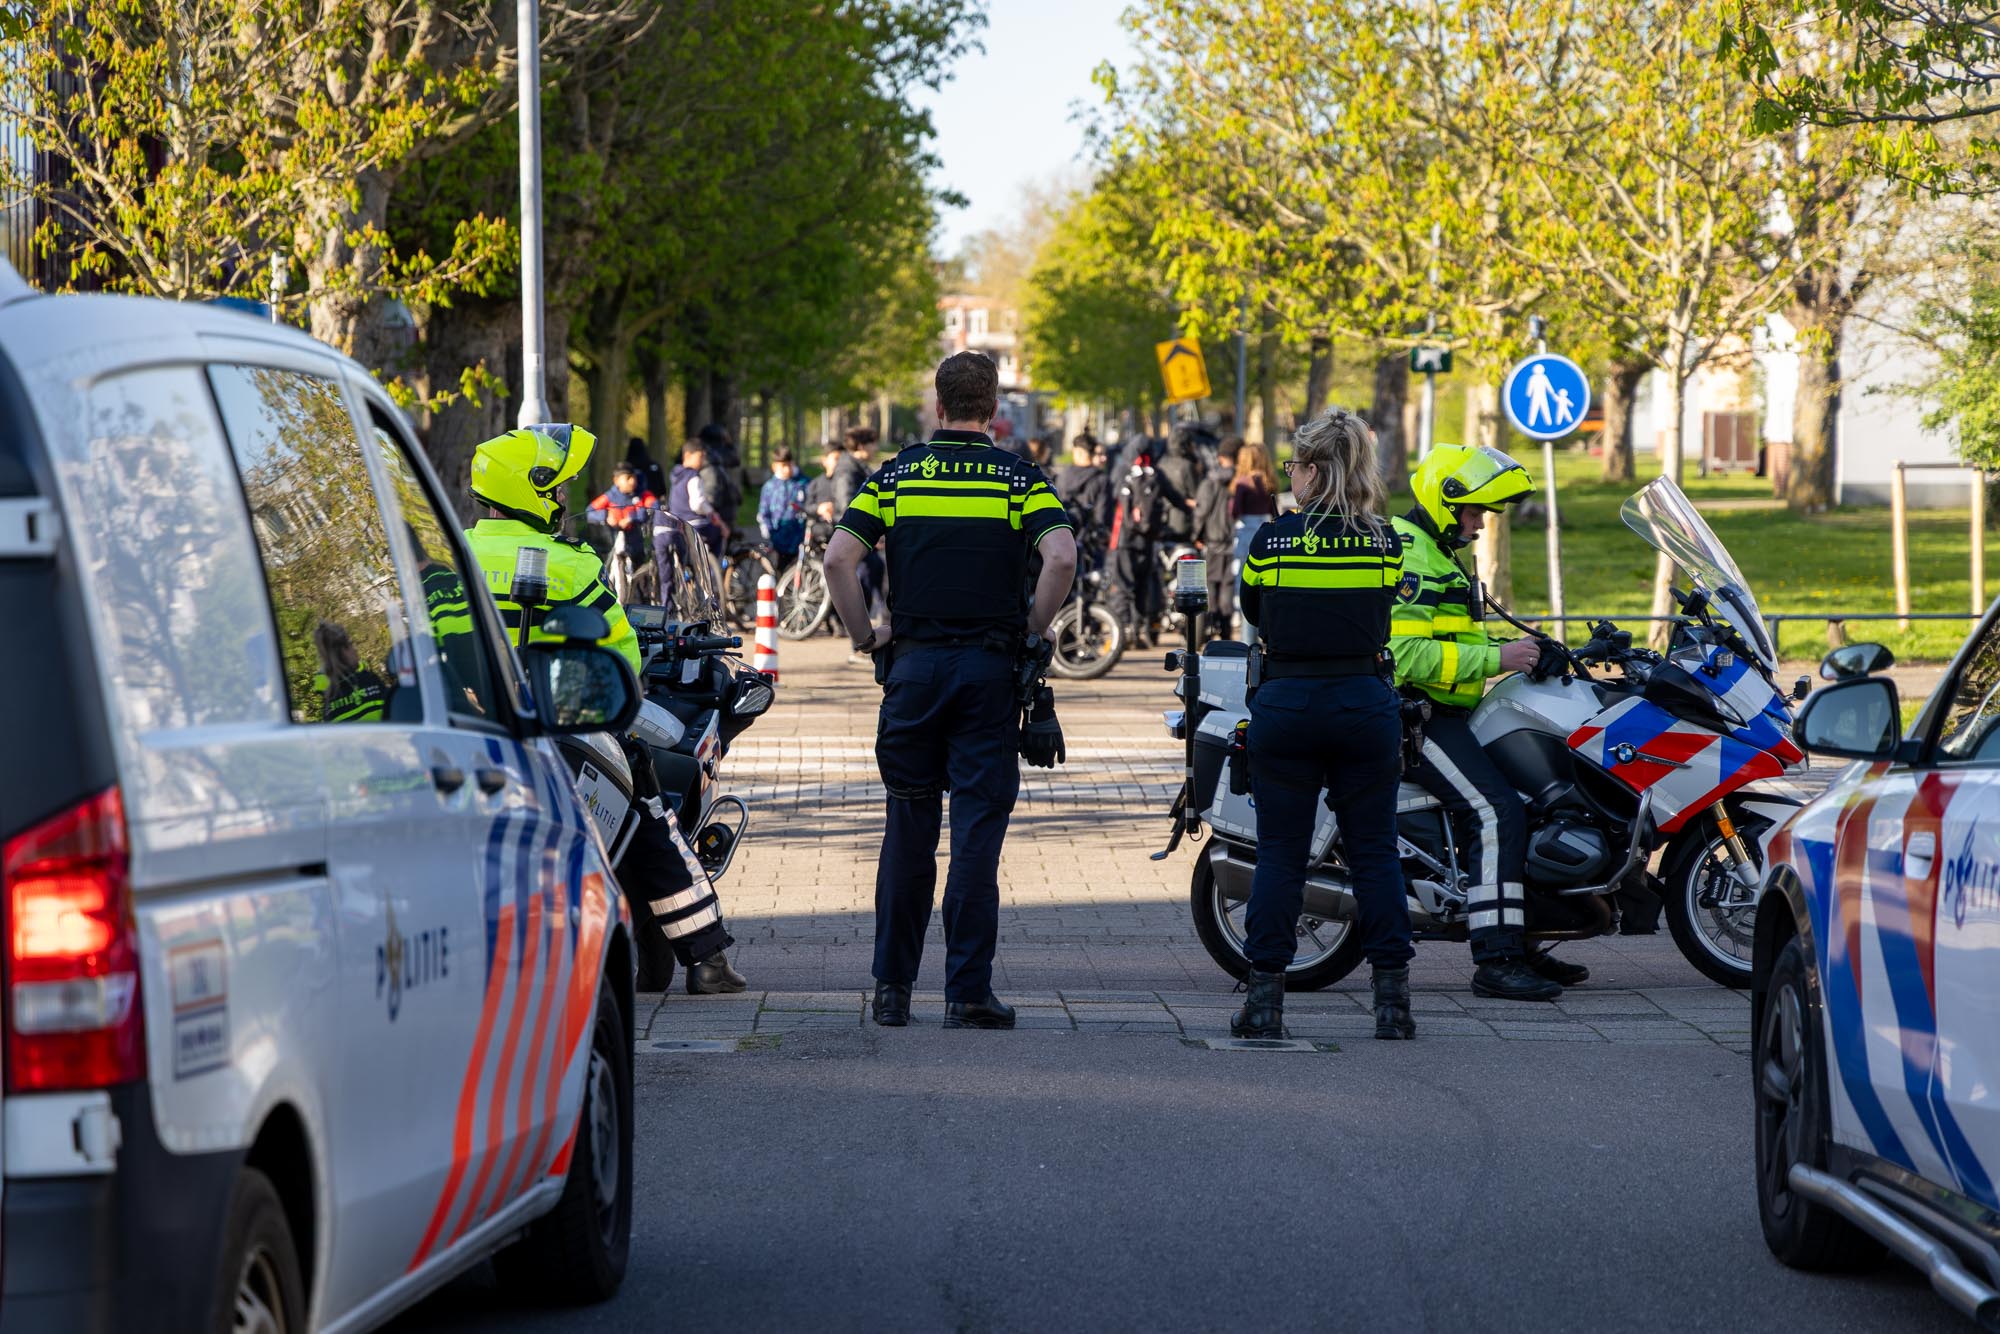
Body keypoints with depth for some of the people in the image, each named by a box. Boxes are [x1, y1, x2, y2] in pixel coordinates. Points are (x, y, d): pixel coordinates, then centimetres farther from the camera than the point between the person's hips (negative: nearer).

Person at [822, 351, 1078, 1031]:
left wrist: (865, 636, 5)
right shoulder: (1020, 478, 1)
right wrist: (1030, 631, -2)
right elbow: (1061, 556, -15)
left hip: (914, 663, 2)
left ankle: (893, 985, 13)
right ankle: (968, 993, -3)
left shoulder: (897, 475, 5)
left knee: (909, 831, 11)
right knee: (977, 833, -1)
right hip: (992, 668, -1)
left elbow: (838, 557, -6)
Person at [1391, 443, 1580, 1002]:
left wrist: (1515, 652, 16)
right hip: (1415, 718, -11)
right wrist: (1495, 658, -24)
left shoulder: (1432, 552, 21)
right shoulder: (1409, 556, -15)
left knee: (1529, 794, 14)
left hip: (1440, 711, 11)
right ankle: (1495, 961, -26)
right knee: (1499, 811, -22)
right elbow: (1406, 654, -26)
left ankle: (1516, 942, 18)